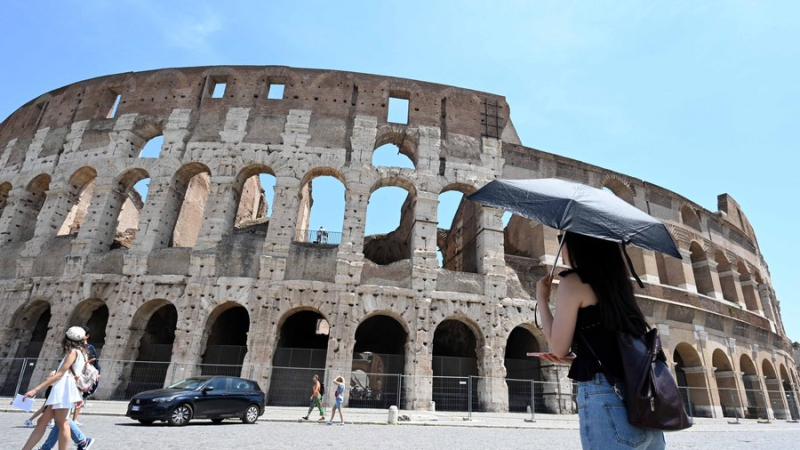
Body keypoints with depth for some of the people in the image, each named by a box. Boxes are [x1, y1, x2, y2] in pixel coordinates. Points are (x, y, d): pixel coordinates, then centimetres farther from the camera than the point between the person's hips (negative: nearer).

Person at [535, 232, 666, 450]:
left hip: (604, 399, -8)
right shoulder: (617, 281, 17)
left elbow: (558, 347, -3)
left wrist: (542, 299, 7)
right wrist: (573, 358, 25)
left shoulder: (573, 280, -5)